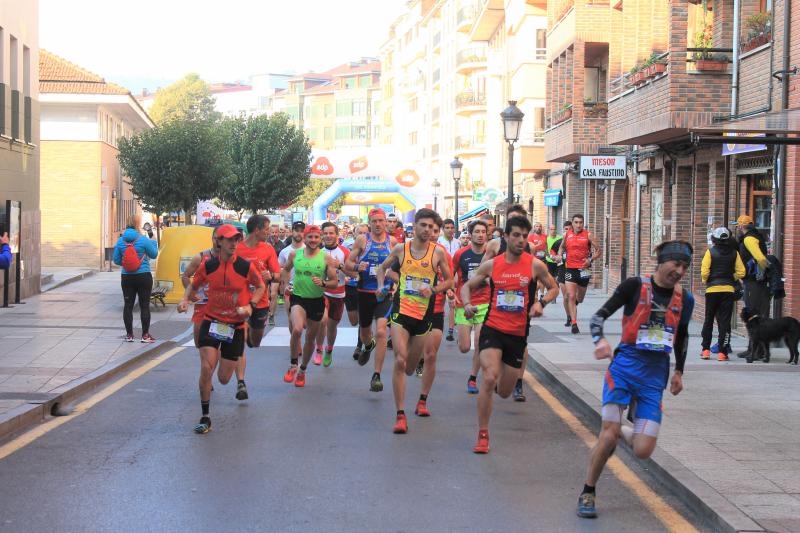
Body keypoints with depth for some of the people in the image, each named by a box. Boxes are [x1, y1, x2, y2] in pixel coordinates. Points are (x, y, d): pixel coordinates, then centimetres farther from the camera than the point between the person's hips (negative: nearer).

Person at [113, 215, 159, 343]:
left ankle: (129, 334, 11)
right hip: (143, 276, -3)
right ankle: (145, 335, 6)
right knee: (144, 305, 3)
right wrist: (153, 242, 20)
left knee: (128, 305, 8)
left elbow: (116, 260, 3)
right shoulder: (143, 240, -10)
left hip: (127, 278, 3)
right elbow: (154, 255, 3)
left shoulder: (120, 241, 0)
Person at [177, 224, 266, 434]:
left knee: (224, 378, 5)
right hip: (211, 321, 0)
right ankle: (205, 417, -2)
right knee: (206, 368, -17)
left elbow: (260, 287, 7)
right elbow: (194, 285, 12)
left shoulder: (246, 266, -10)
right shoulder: (207, 265, -6)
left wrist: (251, 305, -10)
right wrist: (186, 300, -7)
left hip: (236, 325, 0)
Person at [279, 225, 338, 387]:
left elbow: (335, 282, -4)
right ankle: (292, 366, -8)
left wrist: (323, 283, -23)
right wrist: (285, 284, 6)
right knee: (297, 330, -28)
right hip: (298, 298, -1)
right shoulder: (294, 255, -3)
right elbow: (286, 269, 18)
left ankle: (302, 370, 36)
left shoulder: (326, 258, -7)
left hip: (317, 301, 1)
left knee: (310, 338, 14)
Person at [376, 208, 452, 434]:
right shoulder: (400, 248, 2)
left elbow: (448, 280, 8)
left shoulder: (438, 252, -1)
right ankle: (400, 415, -12)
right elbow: (382, 267, 18)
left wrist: (433, 290, -10)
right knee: (400, 361, -15)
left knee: (410, 367, 11)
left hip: (424, 314, 1)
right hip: (401, 311, -1)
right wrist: (381, 286, 1)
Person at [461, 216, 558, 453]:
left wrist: (541, 303, -10)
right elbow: (467, 286, 11)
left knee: (504, 392, 11)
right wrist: (467, 304, -10)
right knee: (489, 378, -23)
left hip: (518, 334, 1)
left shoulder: (535, 265, -3)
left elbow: (553, 288, 11)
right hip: (492, 329, -1)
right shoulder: (491, 265, 0)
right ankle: (482, 435, -11)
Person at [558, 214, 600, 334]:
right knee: (571, 296, -12)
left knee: (579, 298, 16)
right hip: (570, 269, 0)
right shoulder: (567, 235, 4)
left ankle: (571, 310, 51)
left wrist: (590, 259, -18)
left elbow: (598, 251, -1)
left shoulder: (588, 235, -3)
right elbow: (562, 247, 23)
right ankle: (574, 324, -11)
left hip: (584, 269, 0)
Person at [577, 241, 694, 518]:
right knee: (609, 434, -17)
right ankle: (587, 494, 4)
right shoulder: (635, 286, -5)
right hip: (625, 367, -3)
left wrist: (678, 372, 24)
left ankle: (622, 431, 30)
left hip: (655, 378, 4)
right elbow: (600, 315, -6)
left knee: (643, 451, -7)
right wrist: (599, 341, -25)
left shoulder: (685, 299, 7)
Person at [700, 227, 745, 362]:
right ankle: (722, 352, -2)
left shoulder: (711, 252, -5)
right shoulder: (734, 253, 1)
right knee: (725, 321, 2)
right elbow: (741, 272, -3)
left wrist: (706, 281, 7)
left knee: (708, 320, 12)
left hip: (712, 290, -1)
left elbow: (704, 272, -12)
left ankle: (706, 349, 14)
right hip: (728, 290, 1)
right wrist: (731, 279, 13)